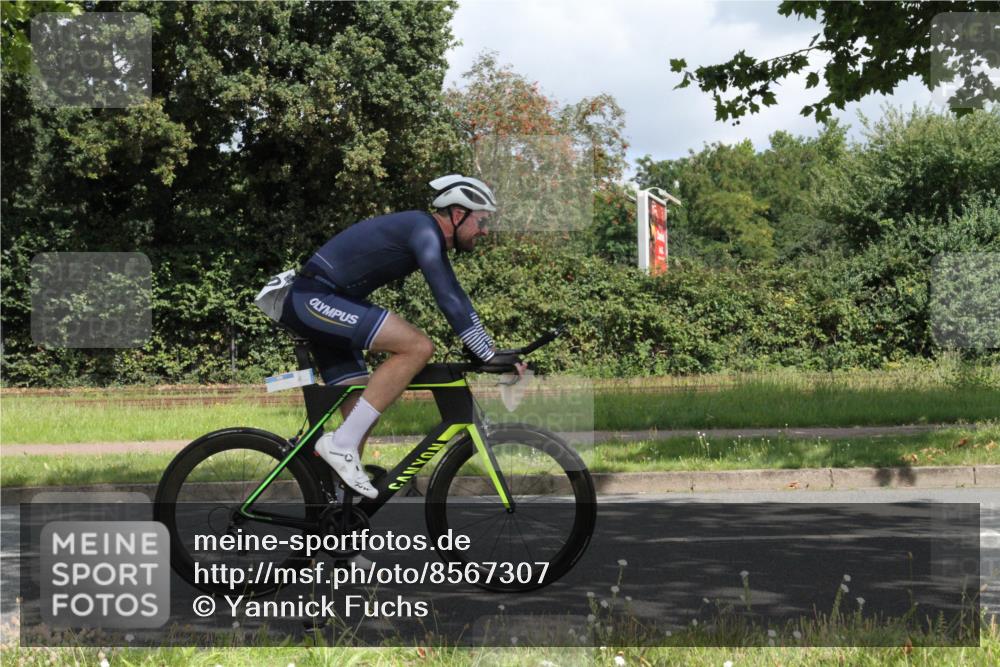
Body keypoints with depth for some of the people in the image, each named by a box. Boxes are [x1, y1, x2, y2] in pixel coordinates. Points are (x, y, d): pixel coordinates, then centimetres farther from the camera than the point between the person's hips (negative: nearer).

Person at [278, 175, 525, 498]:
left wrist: (489, 349, 20)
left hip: (312, 303, 11)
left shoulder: (427, 235, 16)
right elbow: (449, 301, -23)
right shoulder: (424, 230, -15)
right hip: (314, 299, -11)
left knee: (362, 416, 8)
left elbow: (455, 298, 23)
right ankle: (341, 444, -19)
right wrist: (489, 354, -22)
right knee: (418, 347, -22)